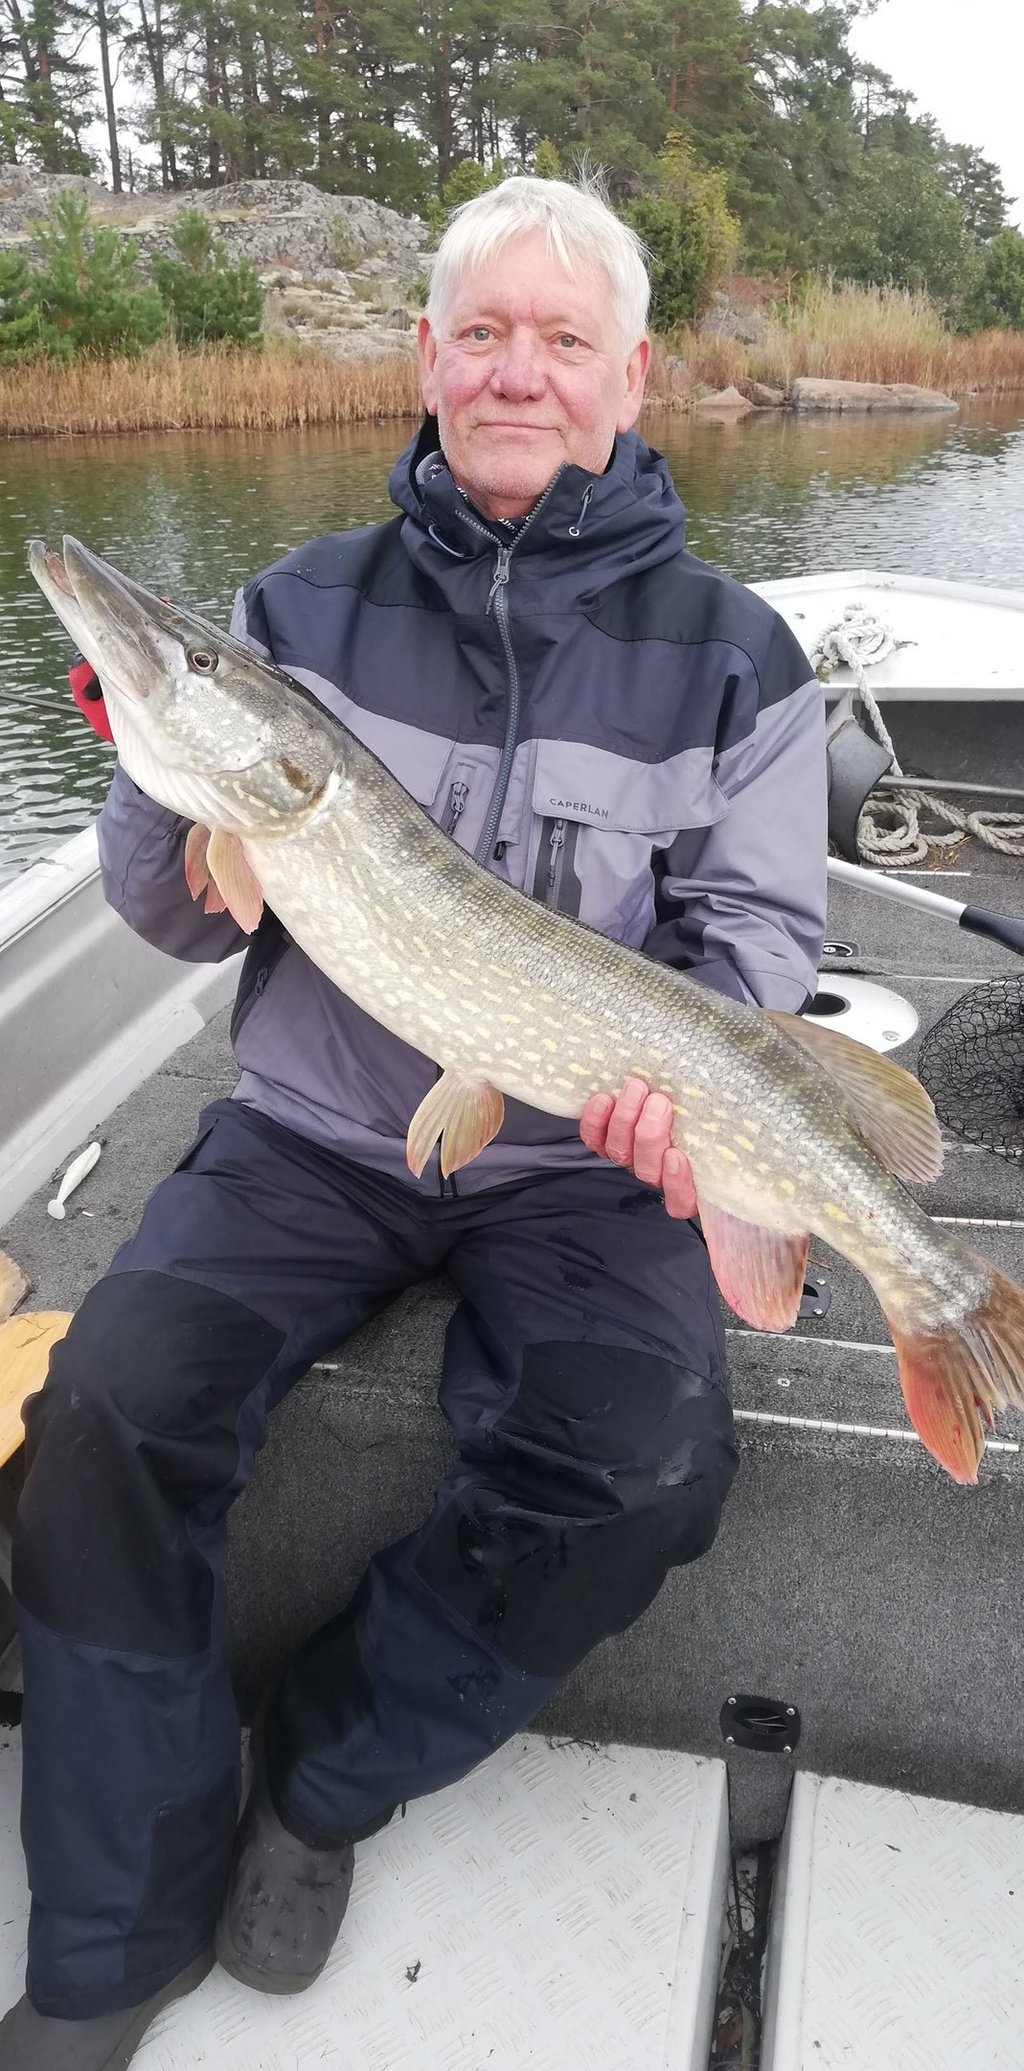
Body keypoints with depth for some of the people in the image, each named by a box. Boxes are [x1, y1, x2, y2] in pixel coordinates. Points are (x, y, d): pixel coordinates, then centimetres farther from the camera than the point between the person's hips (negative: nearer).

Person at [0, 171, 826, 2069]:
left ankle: (329, 1772, 5)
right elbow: (178, 921, 5)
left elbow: (756, 924, 3)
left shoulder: (728, 655, 2)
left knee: (645, 1467, -25)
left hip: (581, 1156, 0)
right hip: (315, 1128, 2)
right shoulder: (303, 610, 5)